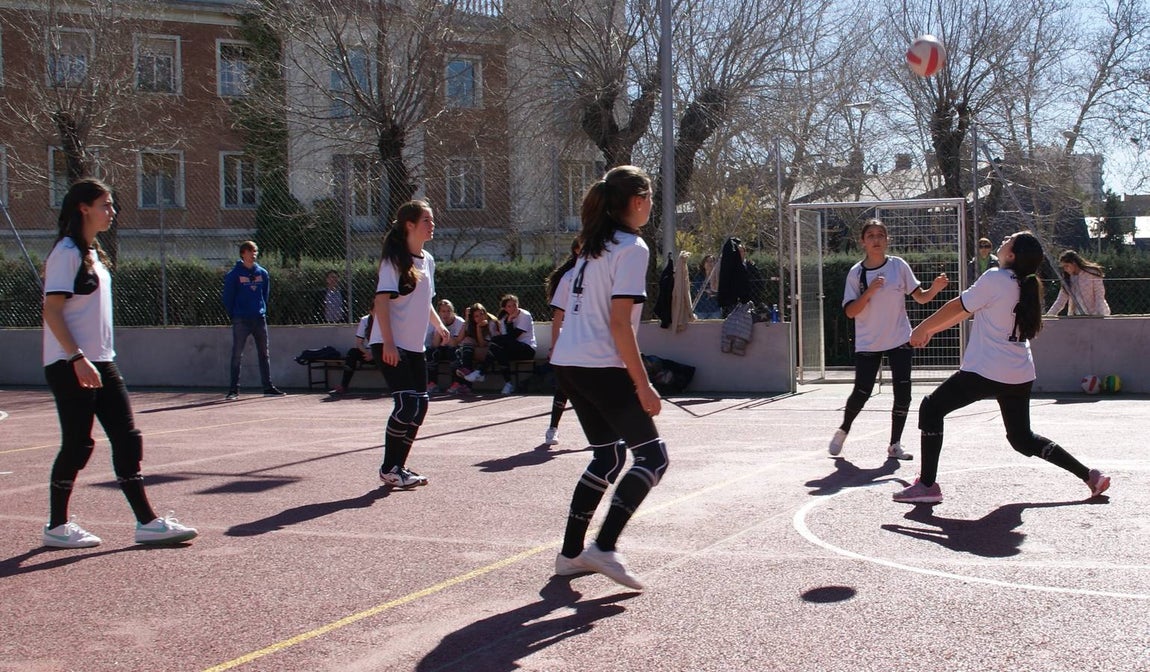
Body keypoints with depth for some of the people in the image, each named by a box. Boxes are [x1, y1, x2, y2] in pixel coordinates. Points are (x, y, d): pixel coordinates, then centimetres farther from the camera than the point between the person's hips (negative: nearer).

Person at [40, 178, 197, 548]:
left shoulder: (92, 253, 16)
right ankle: (57, 526, 13)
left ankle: (146, 522, 6)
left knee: (127, 438, 4)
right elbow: (51, 312, -17)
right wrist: (78, 359, -23)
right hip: (71, 366, -9)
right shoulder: (66, 253, -11)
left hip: (100, 363, 9)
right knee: (77, 445, -2)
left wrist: (96, 358, 17)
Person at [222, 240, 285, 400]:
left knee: (264, 354, 8)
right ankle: (234, 390, 2)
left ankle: (268, 387, 14)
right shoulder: (234, 275, -5)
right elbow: (228, 298, -2)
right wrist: (234, 316, -3)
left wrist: (263, 311, 7)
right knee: (237, 355, -3)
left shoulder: (262, 273, 8)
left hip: (259, 319, 4)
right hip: (241, 320, -4)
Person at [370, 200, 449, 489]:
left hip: (415, 346, 8)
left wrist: (438, 324, 16)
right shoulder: (394, 259, -11)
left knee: (419, 405, 5)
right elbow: (381, 301, -17)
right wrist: (388, 343, -23)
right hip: (391, 346, -8)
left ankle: (398, 467, 16)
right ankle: (389, 469, 0)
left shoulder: (428, 260, 13)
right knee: (407, 404, -14)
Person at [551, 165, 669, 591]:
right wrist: (643, 384, -15)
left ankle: (571, 553, 18)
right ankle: (604, 547, -12)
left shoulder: (593, 245, 16)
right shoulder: (632, 248, -10)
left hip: (568, 364, 9)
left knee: (608, 455, 18)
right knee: (652, 456, -1)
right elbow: (619, 323, -17)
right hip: (602, 367, -9)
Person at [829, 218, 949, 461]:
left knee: (902, 394, -4)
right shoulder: (856, 273, -3)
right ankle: (843, 431, 23)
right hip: (868, 343, -1)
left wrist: (935, 288, -21)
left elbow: (920, 297, 0)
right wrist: (869, 291, -21)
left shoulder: (898, 266, -1)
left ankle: (895, 445, 9)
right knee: (861, 393, -5)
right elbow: (850, 311, -8)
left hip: (899, 340, 1)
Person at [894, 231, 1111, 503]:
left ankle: (927, 485, 0)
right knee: (1023, 438, 21)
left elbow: (958, 306, -6)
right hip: (1020, 376, 8)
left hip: (986, 372, -8)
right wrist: (932, 329, 23)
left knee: (931, 408, 4)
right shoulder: (1025, 286, 13)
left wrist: (922, 328, 8)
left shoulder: (994, 279, -13)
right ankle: (1090, 475, 16)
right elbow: (967, 311, 18)